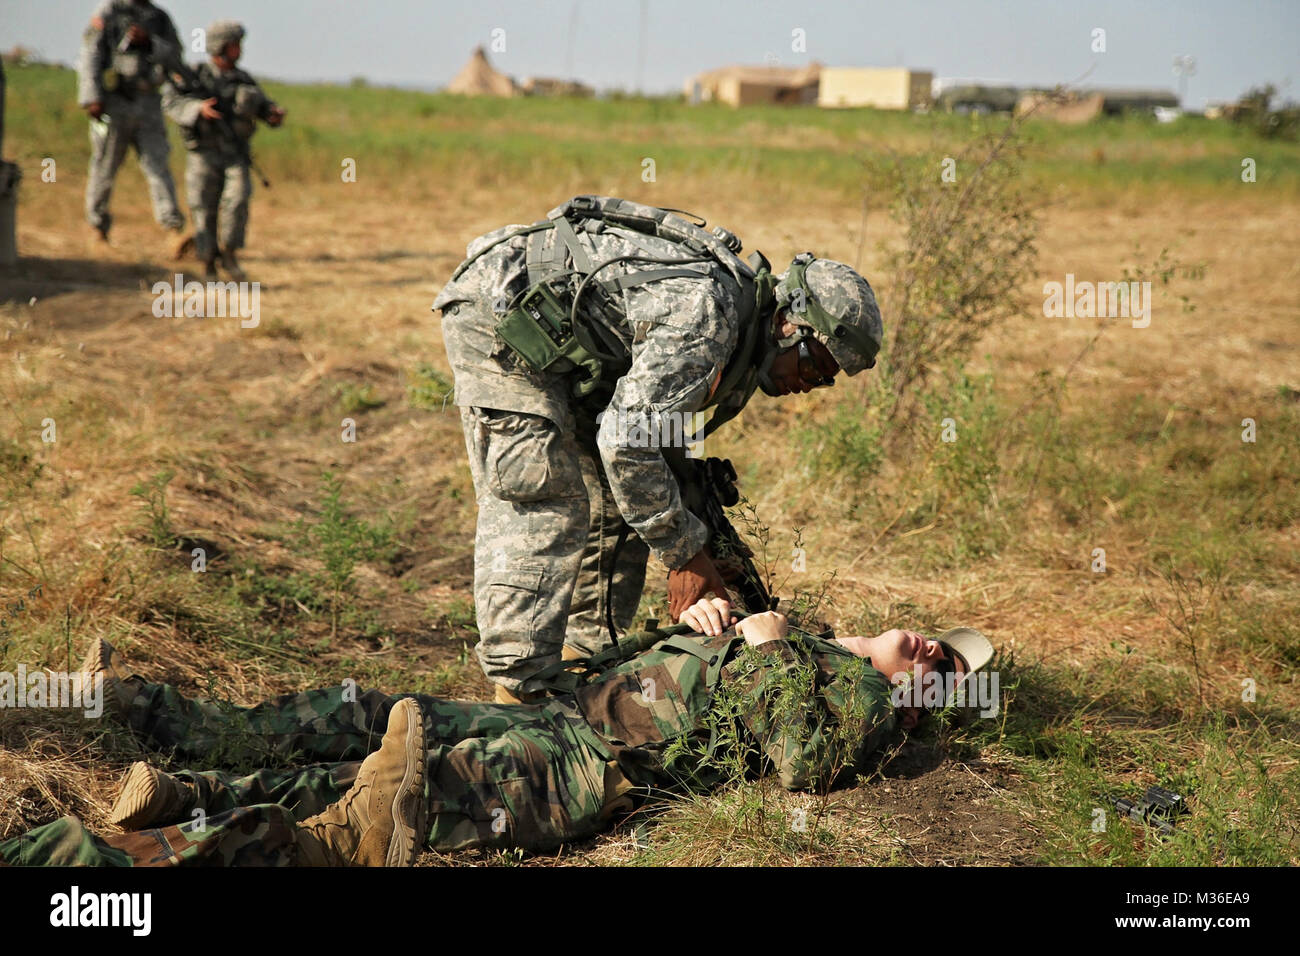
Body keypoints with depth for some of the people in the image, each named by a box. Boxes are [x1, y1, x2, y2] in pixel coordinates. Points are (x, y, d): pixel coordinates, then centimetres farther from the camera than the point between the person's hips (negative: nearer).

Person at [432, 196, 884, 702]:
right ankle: (519, 689, -15)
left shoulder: (735, 340, 4)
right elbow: (625, 441, -29)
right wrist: (685, 553, -21)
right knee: (542, 504, -16)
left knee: (616, 498, 7)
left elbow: (663, 444, 14)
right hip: (496, 311, -10)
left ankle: (591, 656, 13)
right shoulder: (705, 317, -28)